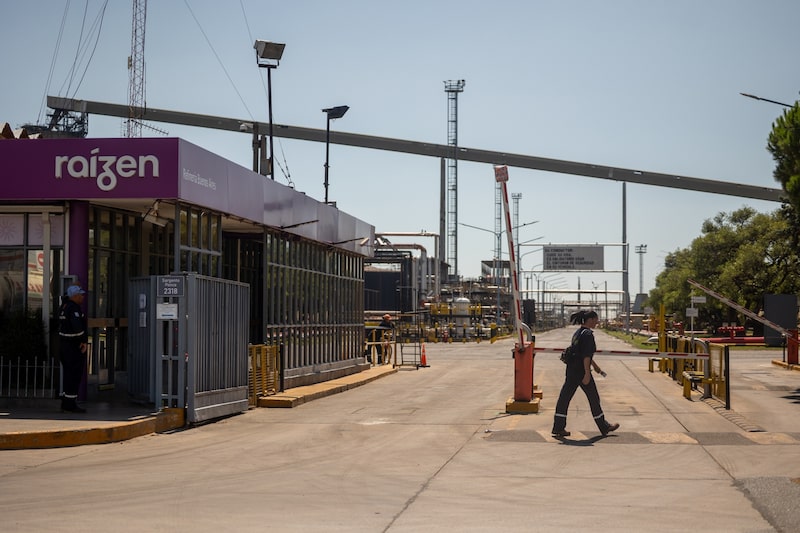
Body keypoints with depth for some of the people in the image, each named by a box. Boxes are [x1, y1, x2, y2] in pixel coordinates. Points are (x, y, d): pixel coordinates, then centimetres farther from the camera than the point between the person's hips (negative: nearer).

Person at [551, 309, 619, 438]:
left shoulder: (577, 333, 15)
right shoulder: (588, 334, -14)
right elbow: (586, 356, -21)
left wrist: (594, 365, 37)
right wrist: (587, 374, -23)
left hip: (571, 370, 9)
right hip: (581, 371, -9)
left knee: (564, 398, 3)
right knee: (594, 398, 5)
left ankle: (558, 428, 1)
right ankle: (604, 427, 17)